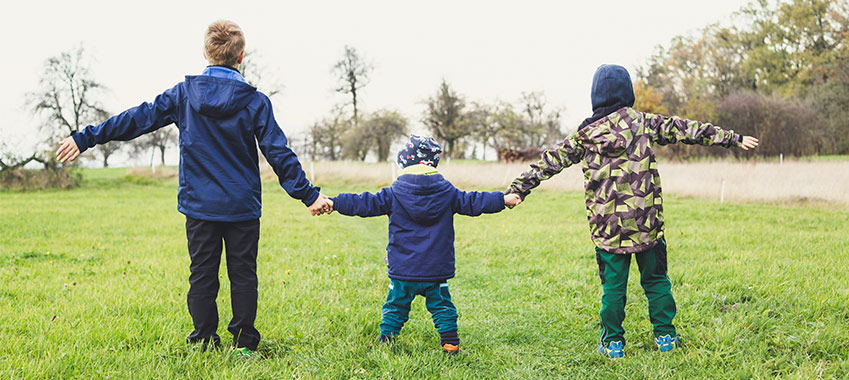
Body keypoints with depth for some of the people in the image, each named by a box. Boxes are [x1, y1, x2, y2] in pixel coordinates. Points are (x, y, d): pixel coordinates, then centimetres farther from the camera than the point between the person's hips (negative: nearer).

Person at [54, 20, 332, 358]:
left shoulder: (183, 93, -2)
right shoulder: (255, 101, -6)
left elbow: (138, 119, 1)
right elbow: (279, 154, -7)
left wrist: (86, 138, 9)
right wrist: (308, 194, -1)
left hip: (199, 205, 1)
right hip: (243, 206, -1)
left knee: (202, 275, 10)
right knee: (243, 275, 8)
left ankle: (205, 342, 13)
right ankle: (244, 343, 10)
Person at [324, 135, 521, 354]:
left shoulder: (394, 195, -5)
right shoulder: (446, 193, -1)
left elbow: (365, 204, -6)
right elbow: (472, 202, 2)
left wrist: (333, 203, -1)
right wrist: (503, 200, 12)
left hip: (402, 271, -1)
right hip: (437, 270, 1)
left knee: (396, 306, 14)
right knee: (442, 306, 12)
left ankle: (385, 340, 16)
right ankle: (450, 344, 11)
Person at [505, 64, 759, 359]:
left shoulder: (585, 135, 3)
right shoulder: (643, 123, 1)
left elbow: (550, 162, 4)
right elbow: (684, 130, 4)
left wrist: (518, 188, 8)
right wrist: (731, 138, 9)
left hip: (607, 227, 0)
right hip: (646, 222, 0)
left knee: (613, 285, 8)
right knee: (655, 280, 14)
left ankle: (613, 343, 13)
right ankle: (665, 336, 20)